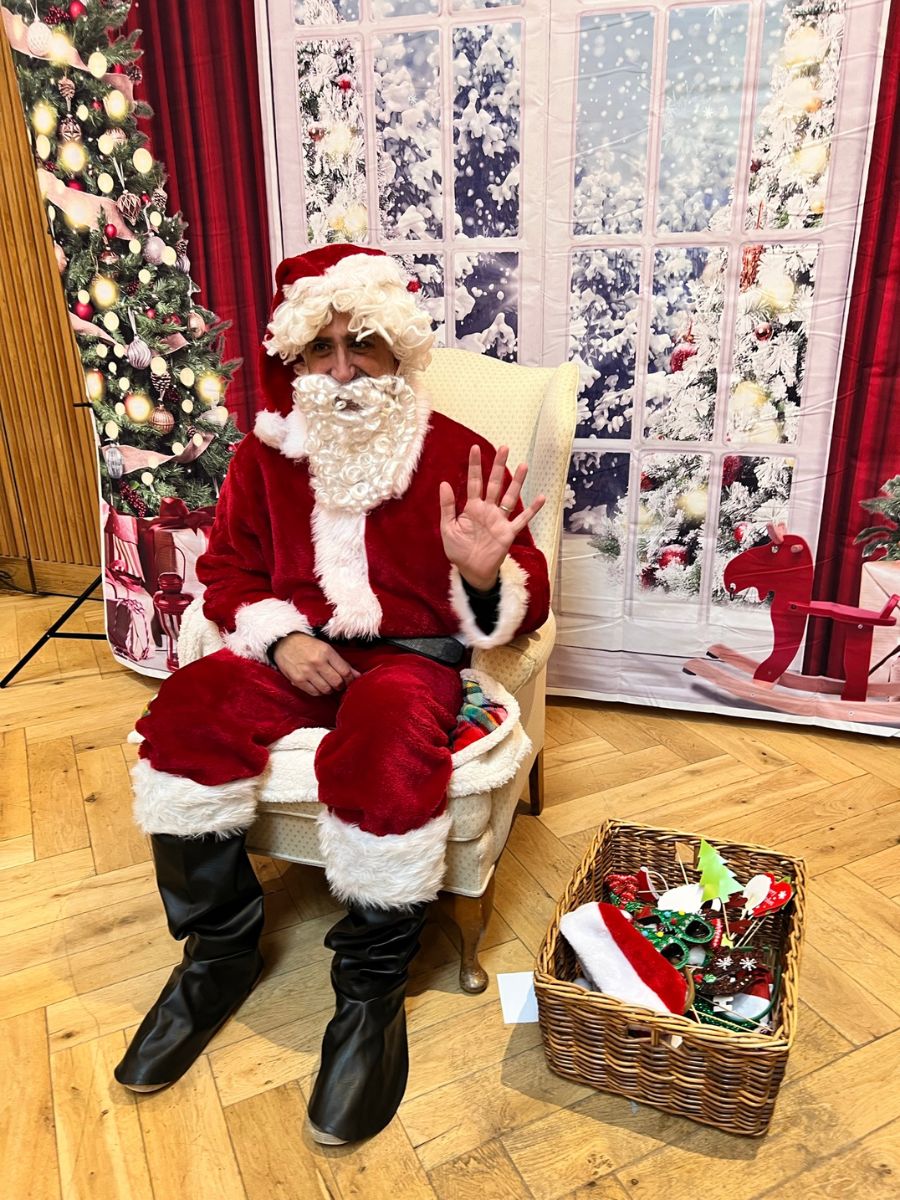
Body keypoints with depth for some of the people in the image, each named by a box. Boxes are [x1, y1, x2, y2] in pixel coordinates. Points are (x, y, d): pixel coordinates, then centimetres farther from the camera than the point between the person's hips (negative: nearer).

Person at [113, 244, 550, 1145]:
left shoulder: (459, 456, -5)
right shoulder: (264, 457, 6)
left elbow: (523, 609, -6)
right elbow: (227, 573, 12)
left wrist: (485, 576, -31)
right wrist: (278, 637, -8)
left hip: (412, 654, -3)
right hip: (298, 649, 4)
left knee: (385, 752, -36)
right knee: (186, 717, -23)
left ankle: (370, 994, -10)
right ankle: (220, 952, 0)